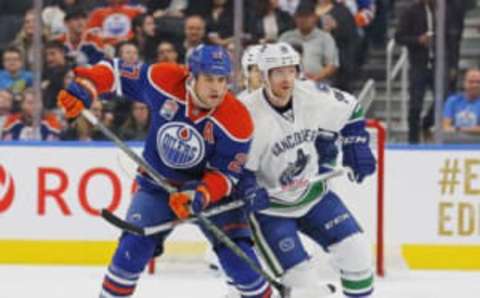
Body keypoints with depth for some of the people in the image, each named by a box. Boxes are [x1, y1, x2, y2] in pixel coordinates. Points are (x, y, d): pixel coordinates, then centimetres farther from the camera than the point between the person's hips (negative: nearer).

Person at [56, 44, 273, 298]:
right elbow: (117, 73, -8)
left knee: (237, 255, -13)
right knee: (134, 247, -17)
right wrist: (84, 88, -24)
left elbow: (226, 175, -19)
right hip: (157, 185, 1)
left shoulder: (237, 120, -24)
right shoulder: (165, 81, -22)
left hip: (212, 190, -1)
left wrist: (201, 196, -37)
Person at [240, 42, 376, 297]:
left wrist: (356, 149, 1)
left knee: (355, 250, -1)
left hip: (311, 193, 5)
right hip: (270, 207, -5)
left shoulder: (314, 97, -12)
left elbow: (349, 111, 8)